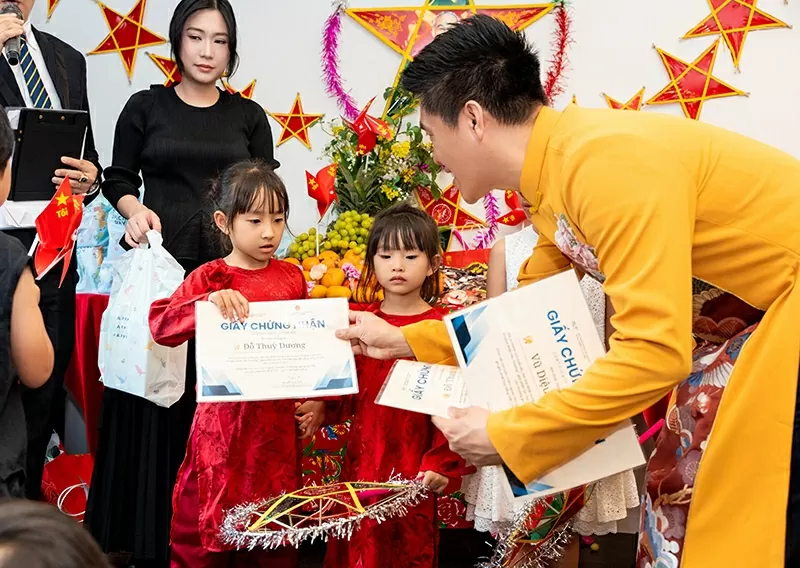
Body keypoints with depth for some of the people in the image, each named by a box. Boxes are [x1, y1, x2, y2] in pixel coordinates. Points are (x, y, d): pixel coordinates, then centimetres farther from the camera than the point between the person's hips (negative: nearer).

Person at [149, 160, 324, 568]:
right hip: (226, 417, -3)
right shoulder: (212, 278, -5)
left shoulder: (292, 278, 7)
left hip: (280, 420, 4)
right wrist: (210, 300, -29)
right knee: (210, 516, 3)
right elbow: (161, 325, -17)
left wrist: (317, 398, 6)